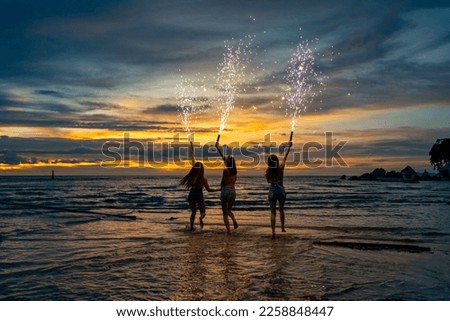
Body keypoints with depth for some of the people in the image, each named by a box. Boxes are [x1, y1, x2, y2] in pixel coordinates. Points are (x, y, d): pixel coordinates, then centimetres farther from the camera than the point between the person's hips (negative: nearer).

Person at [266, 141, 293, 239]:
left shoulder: (267, 171, -8)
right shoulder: (281, 168, -9)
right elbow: (285, 157, 5)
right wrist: (289, 147, 16)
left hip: (272, 191, -1)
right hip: (281, 190, 1)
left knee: (272, 212, 1)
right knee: (281, 210, 21)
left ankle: (273, 231, -13)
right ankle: (282, 227, 31)